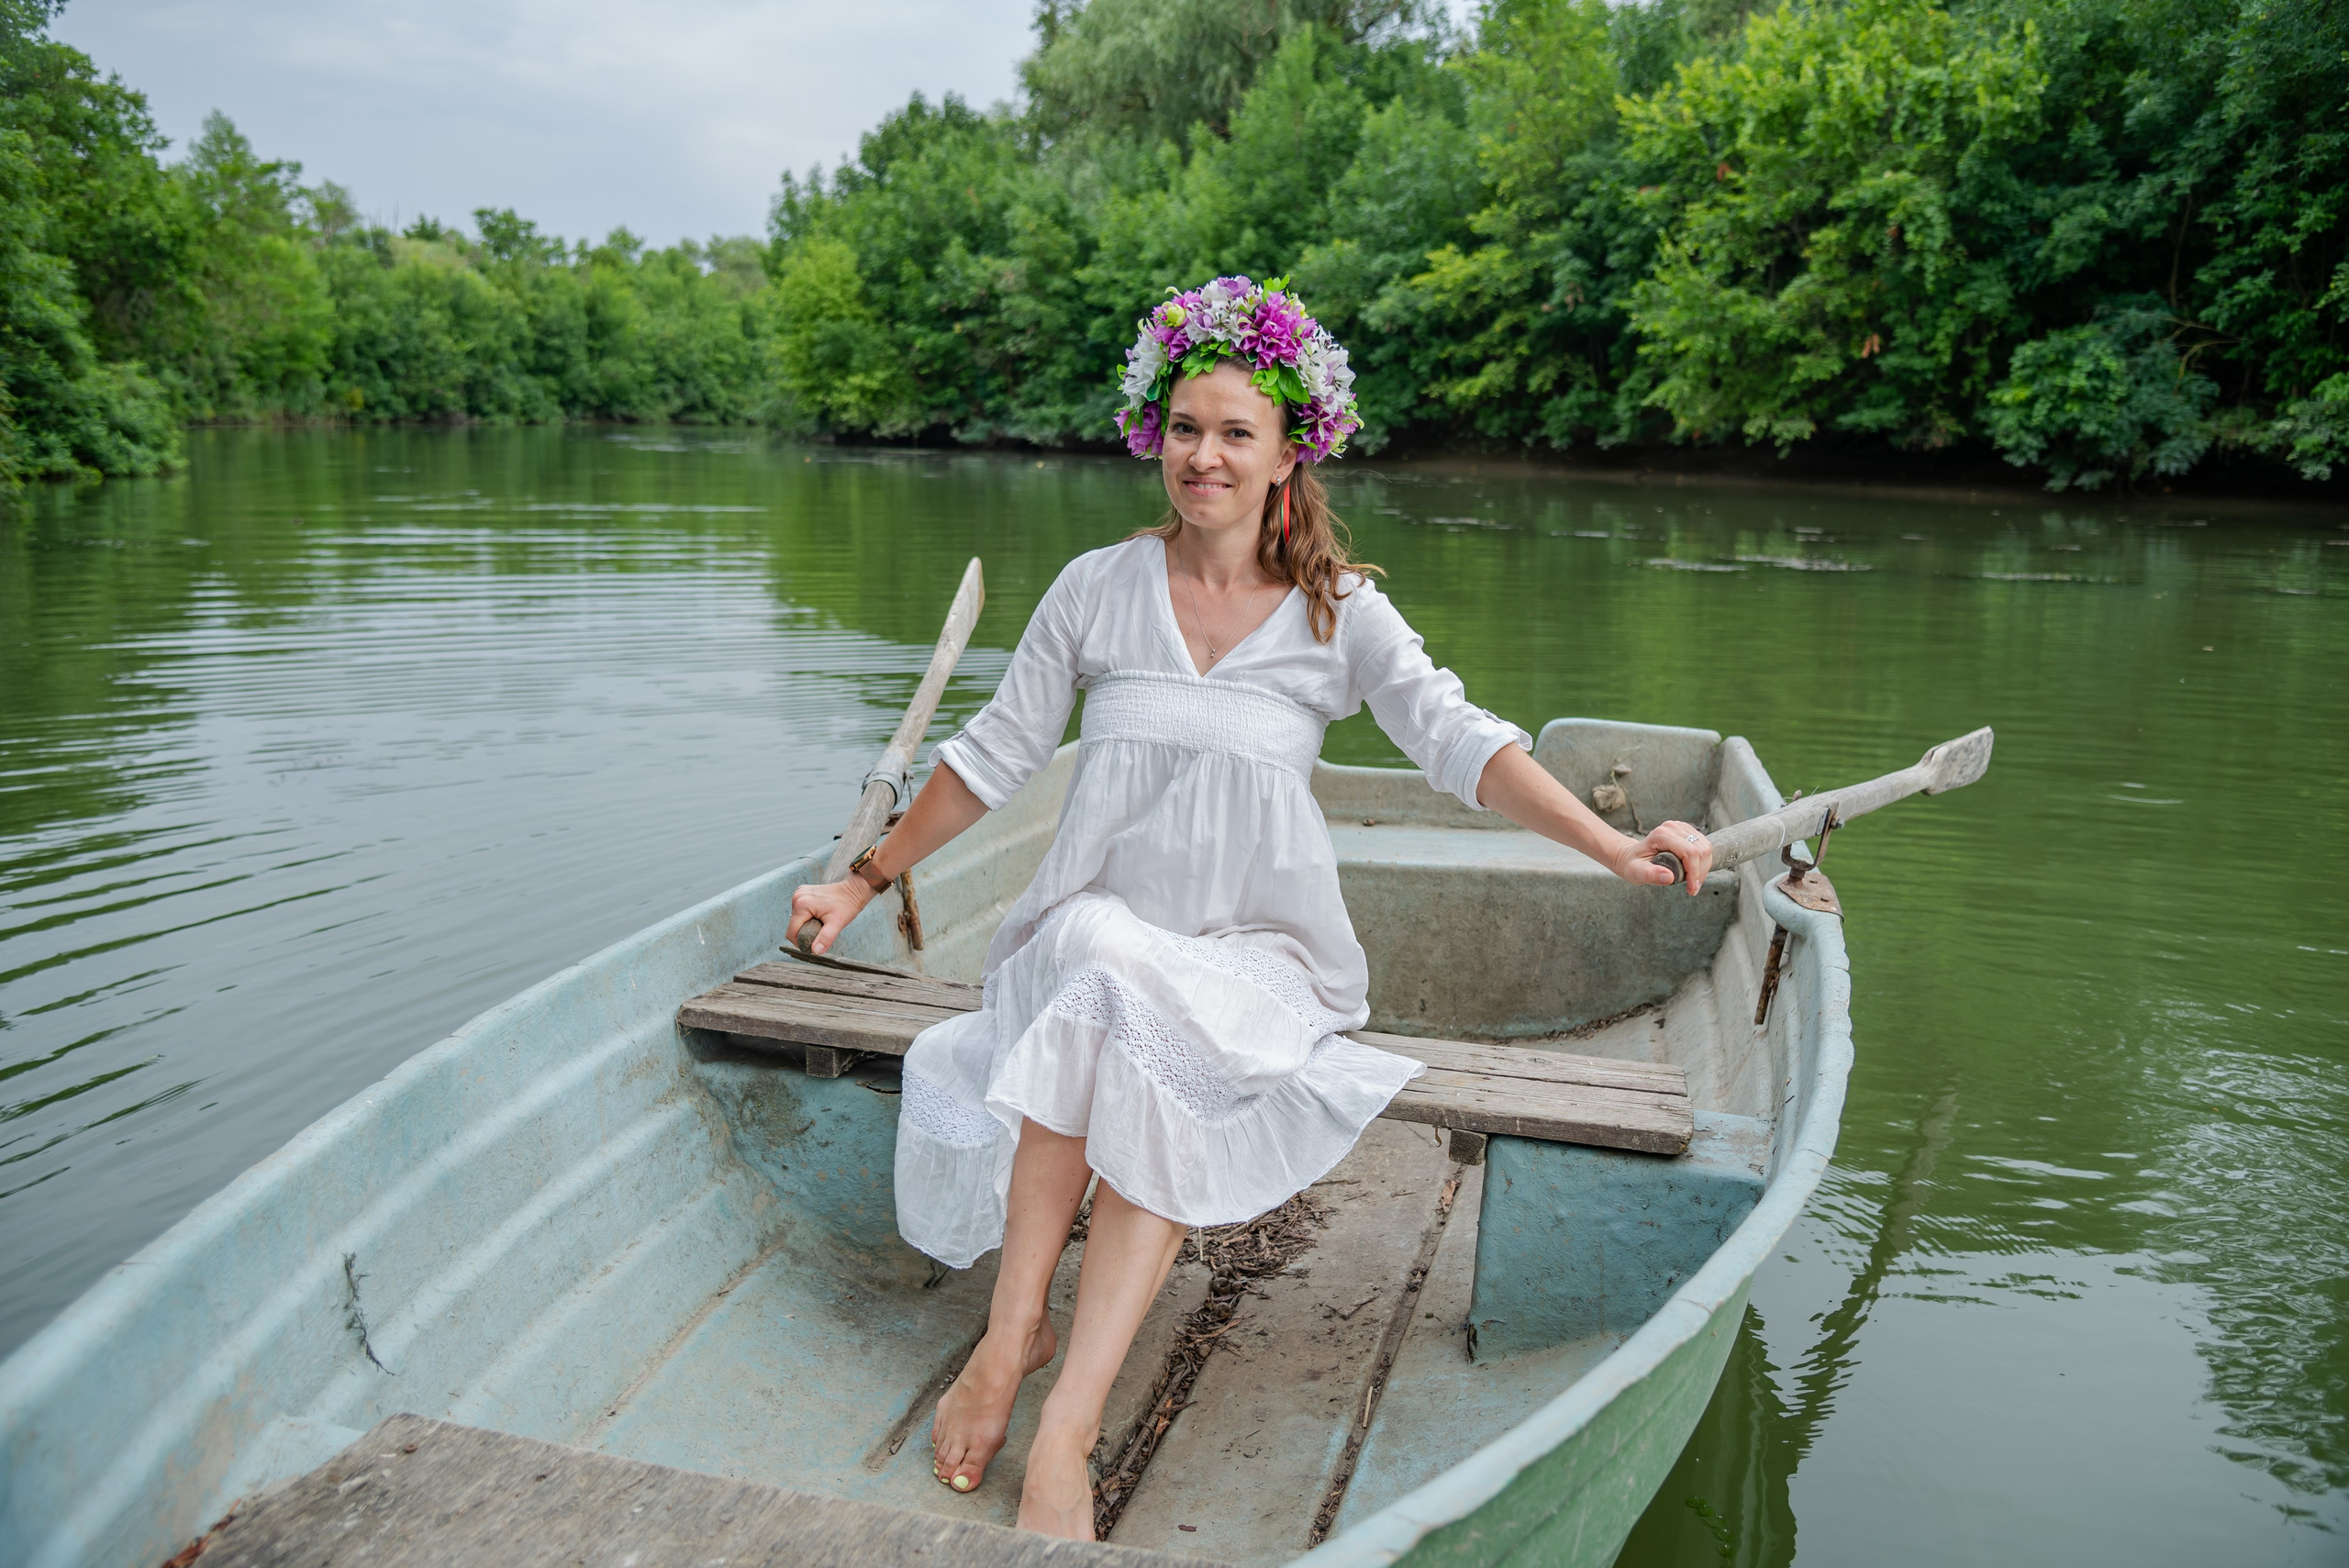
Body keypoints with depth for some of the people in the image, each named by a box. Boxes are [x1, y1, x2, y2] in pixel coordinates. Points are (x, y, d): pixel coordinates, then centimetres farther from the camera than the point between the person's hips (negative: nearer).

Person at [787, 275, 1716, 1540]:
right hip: (1089, 935, 1)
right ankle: (1015, 1328, -24)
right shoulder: (1097, 588, 5)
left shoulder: (1338, 611, 2)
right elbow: (993, 755, 11)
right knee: (1102, 967, -35)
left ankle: (1065, 1428, -29)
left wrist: (1614, 848, -23)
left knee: (1163, 1067, -33)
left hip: (1255, 957, -1)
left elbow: (1458, 741, -9)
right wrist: (867, 880, 12)